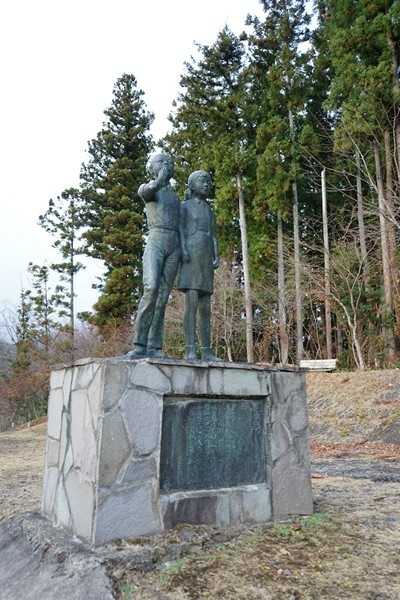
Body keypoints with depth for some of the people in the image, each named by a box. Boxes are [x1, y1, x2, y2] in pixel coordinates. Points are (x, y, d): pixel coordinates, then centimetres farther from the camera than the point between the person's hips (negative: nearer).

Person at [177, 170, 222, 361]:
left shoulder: (210, 212, 26)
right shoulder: (183, 206, 9)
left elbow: (213, 237, 17)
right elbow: (181, 230, -4)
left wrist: (216, 259, 1)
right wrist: (183, 250, -20)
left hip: (206, 261, 6)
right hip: (190, 258, -6)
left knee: (205, 307, 0)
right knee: (192, 303, -17)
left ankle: (206, 351, 0)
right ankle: (190, 350, -18)